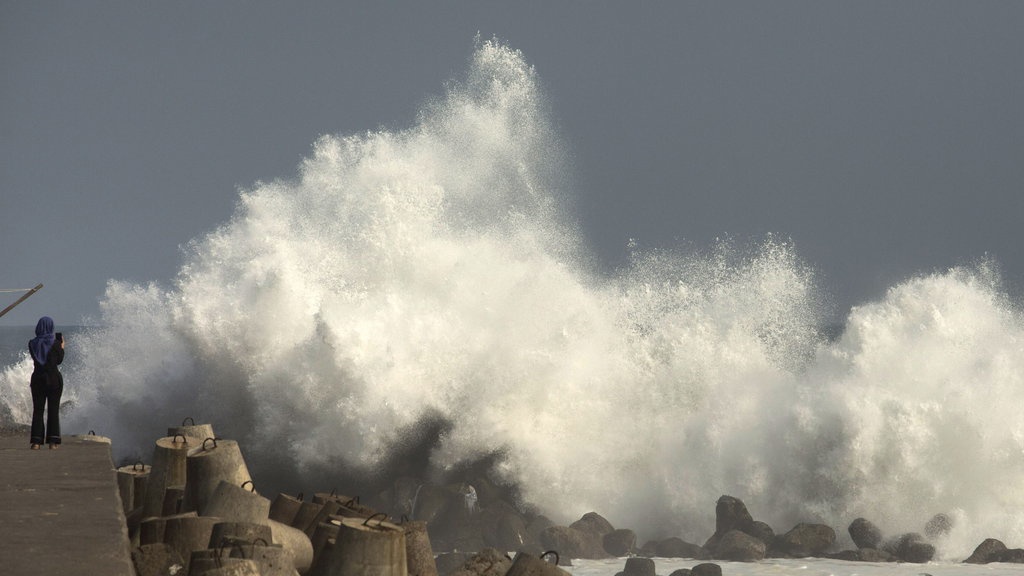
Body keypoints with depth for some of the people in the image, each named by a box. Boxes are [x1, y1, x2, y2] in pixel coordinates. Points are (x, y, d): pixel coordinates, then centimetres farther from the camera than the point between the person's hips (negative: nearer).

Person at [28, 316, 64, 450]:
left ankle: (36, 441, -2)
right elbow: (59, 360, 1)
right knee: (53, 410, 4)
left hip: (38, 378, 2)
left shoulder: (32, 344, -1)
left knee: (37, 410, 6)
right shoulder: (55, 343, -8)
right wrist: (62, 347, 18)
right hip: (54, 378, -2)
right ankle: (53, 441, 0)